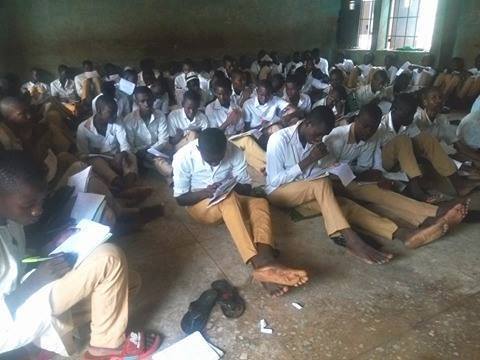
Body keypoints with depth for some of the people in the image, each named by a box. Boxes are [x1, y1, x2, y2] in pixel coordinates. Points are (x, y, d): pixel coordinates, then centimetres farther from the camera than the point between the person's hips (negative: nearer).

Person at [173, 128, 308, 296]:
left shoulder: (234, 151, -13)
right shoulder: (183, 157, -20)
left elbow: (247, 187, -5)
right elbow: (180, 198, -13)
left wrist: (234, 187, -27)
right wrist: (205, 192, -30)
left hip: (229, 201, 4)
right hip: (199, 204, -3)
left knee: (260, 203, -28)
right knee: (229, 200, -37)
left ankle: (265, 260, -52)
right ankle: (261, 264, -51)